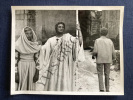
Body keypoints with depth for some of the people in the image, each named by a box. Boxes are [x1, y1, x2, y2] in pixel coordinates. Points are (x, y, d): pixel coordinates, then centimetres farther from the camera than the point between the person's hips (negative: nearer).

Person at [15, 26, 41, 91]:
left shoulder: (35, 45, 6)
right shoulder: (18, 45, -4)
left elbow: (37, 59, 9)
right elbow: (15, 59, -4)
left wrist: (37, 72, 4)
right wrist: (16, 73, -9)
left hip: (32, 67, 3)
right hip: (21, 67, -3)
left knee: (31, 85, 5)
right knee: (22, 85, -2)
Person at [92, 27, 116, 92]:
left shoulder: (97, 40, -7)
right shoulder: (110, 41, 1)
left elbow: (95, 51, -15)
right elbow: (113, 52, 0)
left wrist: (93, 55, 7)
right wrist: (114, 58, 21)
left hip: (100, 60, -2)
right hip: (108, 60, 3)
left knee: (100, 74, 6)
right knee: (107, 74, 13)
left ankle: (101, 89, -5)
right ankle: (107, 89, 17)